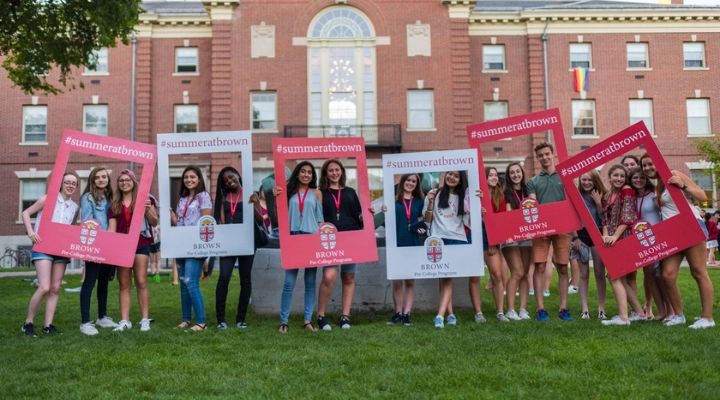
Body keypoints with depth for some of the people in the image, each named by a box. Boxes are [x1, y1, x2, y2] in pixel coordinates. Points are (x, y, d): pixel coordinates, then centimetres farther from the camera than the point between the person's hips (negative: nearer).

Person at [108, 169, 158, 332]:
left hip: (141, 244, -3)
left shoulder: (145, 198, 4)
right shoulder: (114, 204, 13)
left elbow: (154, 223, 3)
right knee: (124, 284, 5)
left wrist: (147, 210, -15)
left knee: (141, 282, -6)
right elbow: (111, 228, 10)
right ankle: (124, 320, 8)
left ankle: (145, 320, -1)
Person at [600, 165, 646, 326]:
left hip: (625, 238, -8)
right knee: (620, 278, 10)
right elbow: (606, 218, 11)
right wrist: (605, 235, -7)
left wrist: (615, 236, -19)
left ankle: (623, 317, -9)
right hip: (613, 240, 8)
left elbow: (627, 216, -14)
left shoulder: (627, 190, -6)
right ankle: (639, 313, 20)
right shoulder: (608, 195, 15)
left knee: (614, 276, -10)